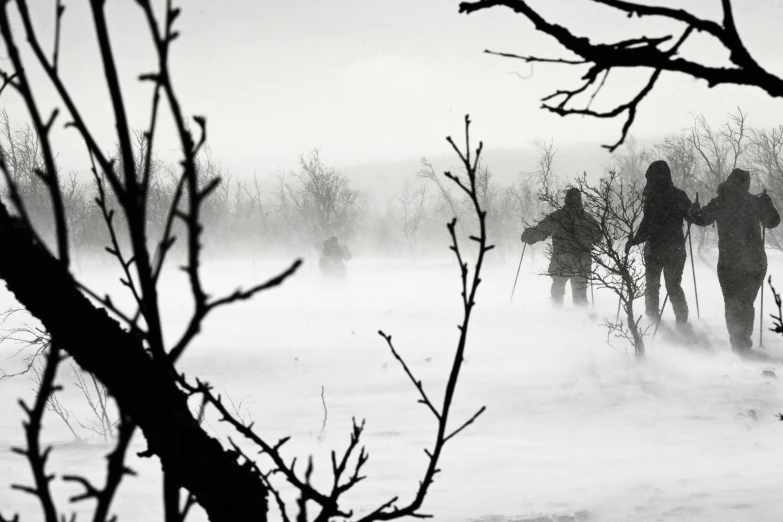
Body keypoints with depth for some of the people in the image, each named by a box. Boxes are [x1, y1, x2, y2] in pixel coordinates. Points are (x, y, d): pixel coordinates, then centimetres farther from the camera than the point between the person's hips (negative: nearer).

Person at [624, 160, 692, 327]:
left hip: (655, 249, -4)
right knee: (674, 286, 13)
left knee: (652, 285, 13)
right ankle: (681, 320, 4)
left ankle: (652, 316, 12)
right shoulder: (679, 195, 1)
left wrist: (633, 241, -9)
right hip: (676, 248, 4)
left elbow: (648, 224, -19)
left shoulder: (653, 196, -15)